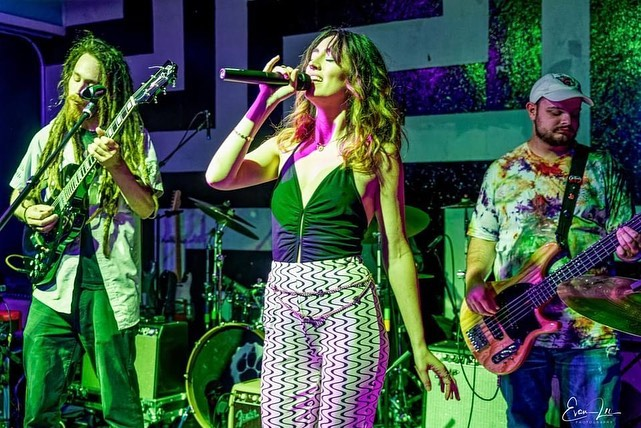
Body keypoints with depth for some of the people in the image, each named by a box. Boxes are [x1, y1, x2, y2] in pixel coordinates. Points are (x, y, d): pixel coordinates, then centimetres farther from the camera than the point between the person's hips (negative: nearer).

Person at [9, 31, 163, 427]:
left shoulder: (132, 138, 1)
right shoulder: (49, 137, 12)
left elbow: (148, 207, -7)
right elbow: (17, 198, 21)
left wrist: (114, 165, -22)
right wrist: (30, 212, -1)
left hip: (110, 285, -3)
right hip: (54, 285, 3)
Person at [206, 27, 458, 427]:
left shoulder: (375, 153, -1)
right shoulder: (289, 144, 12)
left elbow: (397, 252, -2)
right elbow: (218, 177, -2)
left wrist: (419, 346, -3)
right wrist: (262, 106, -1)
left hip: (345, 307, -4)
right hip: (283, 309, 4)